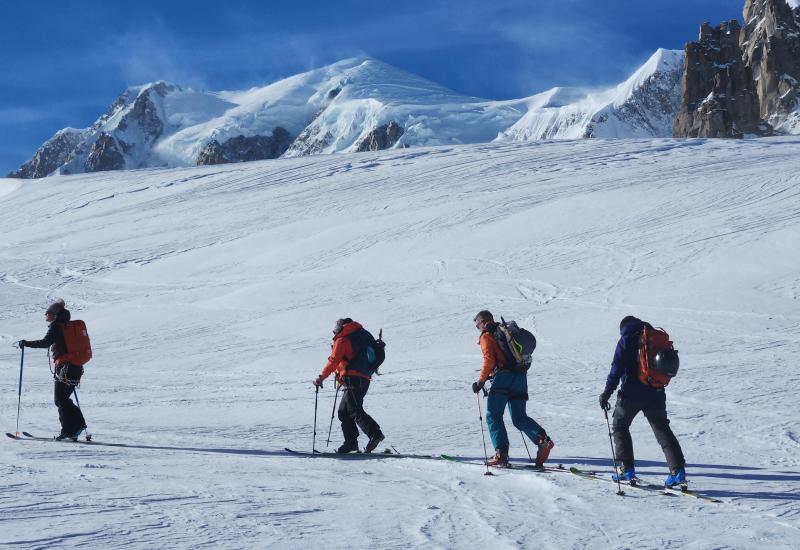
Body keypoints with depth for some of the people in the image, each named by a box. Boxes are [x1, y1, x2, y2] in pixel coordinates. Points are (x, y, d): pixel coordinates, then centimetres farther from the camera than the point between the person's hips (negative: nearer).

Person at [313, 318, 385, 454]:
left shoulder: (342, 340, 1)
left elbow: (333, 361, -7)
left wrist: (321, 377, -4)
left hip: (353, 380, -9)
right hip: (364, 379, 9)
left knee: (355, 411, -18)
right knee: (343, 412, 12)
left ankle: (375, 433, -31)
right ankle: (351, 442, 6)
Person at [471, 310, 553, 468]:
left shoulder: (486, 336, 3)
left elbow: (489, 360, -12)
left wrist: (481, 381, -6)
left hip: (503, 376, -7)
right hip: (520, 376, 7)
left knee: (493, 415, 1)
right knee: (519, 418, 10)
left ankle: (501, 453, -13)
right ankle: (542, 440, -14)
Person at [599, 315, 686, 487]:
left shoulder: (626, 340, -4)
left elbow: (617, 369, -11)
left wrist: (607, 392, -9)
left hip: (631, 395, -4)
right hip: (656, 394, 4)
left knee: (619, 426, 14)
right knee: (662, 430, 9)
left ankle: (627, 469, 7)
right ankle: (678, 470, -5)